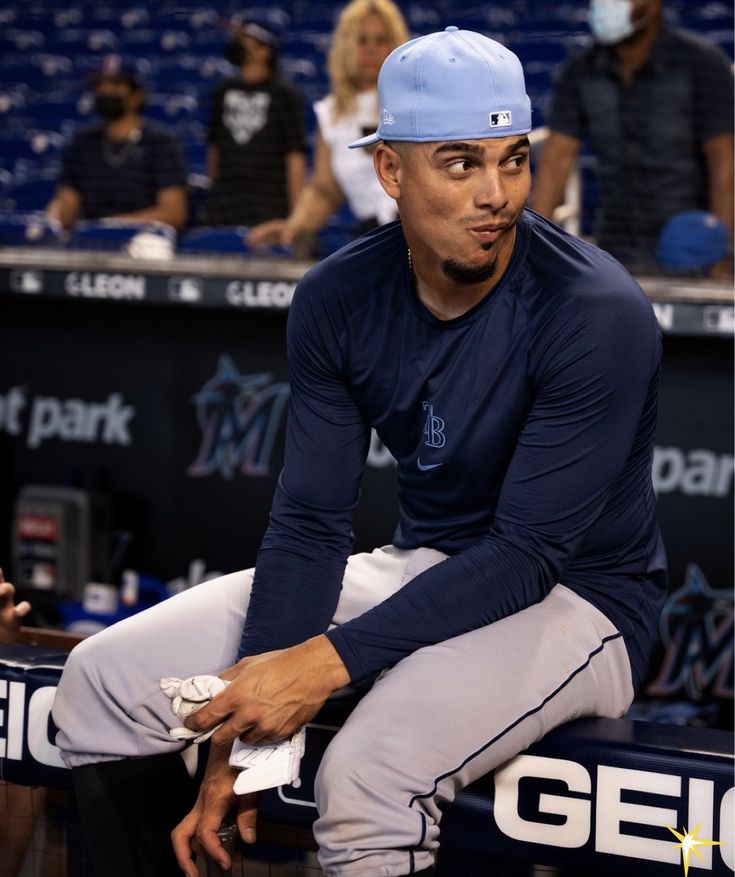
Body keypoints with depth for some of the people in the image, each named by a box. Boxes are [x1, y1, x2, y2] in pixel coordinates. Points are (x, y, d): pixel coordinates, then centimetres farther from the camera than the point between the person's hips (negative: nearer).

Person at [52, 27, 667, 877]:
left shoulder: (596, 313, -22)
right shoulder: (337, 299, -5)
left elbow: (528, 553, -23)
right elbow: (310, 522, -5)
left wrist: (327, 663, -30)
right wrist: (248, 719, -17)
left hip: (573, 596, -6)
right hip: (417, 567, 6)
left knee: (368, 771, -36)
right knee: (103, 678, -3)